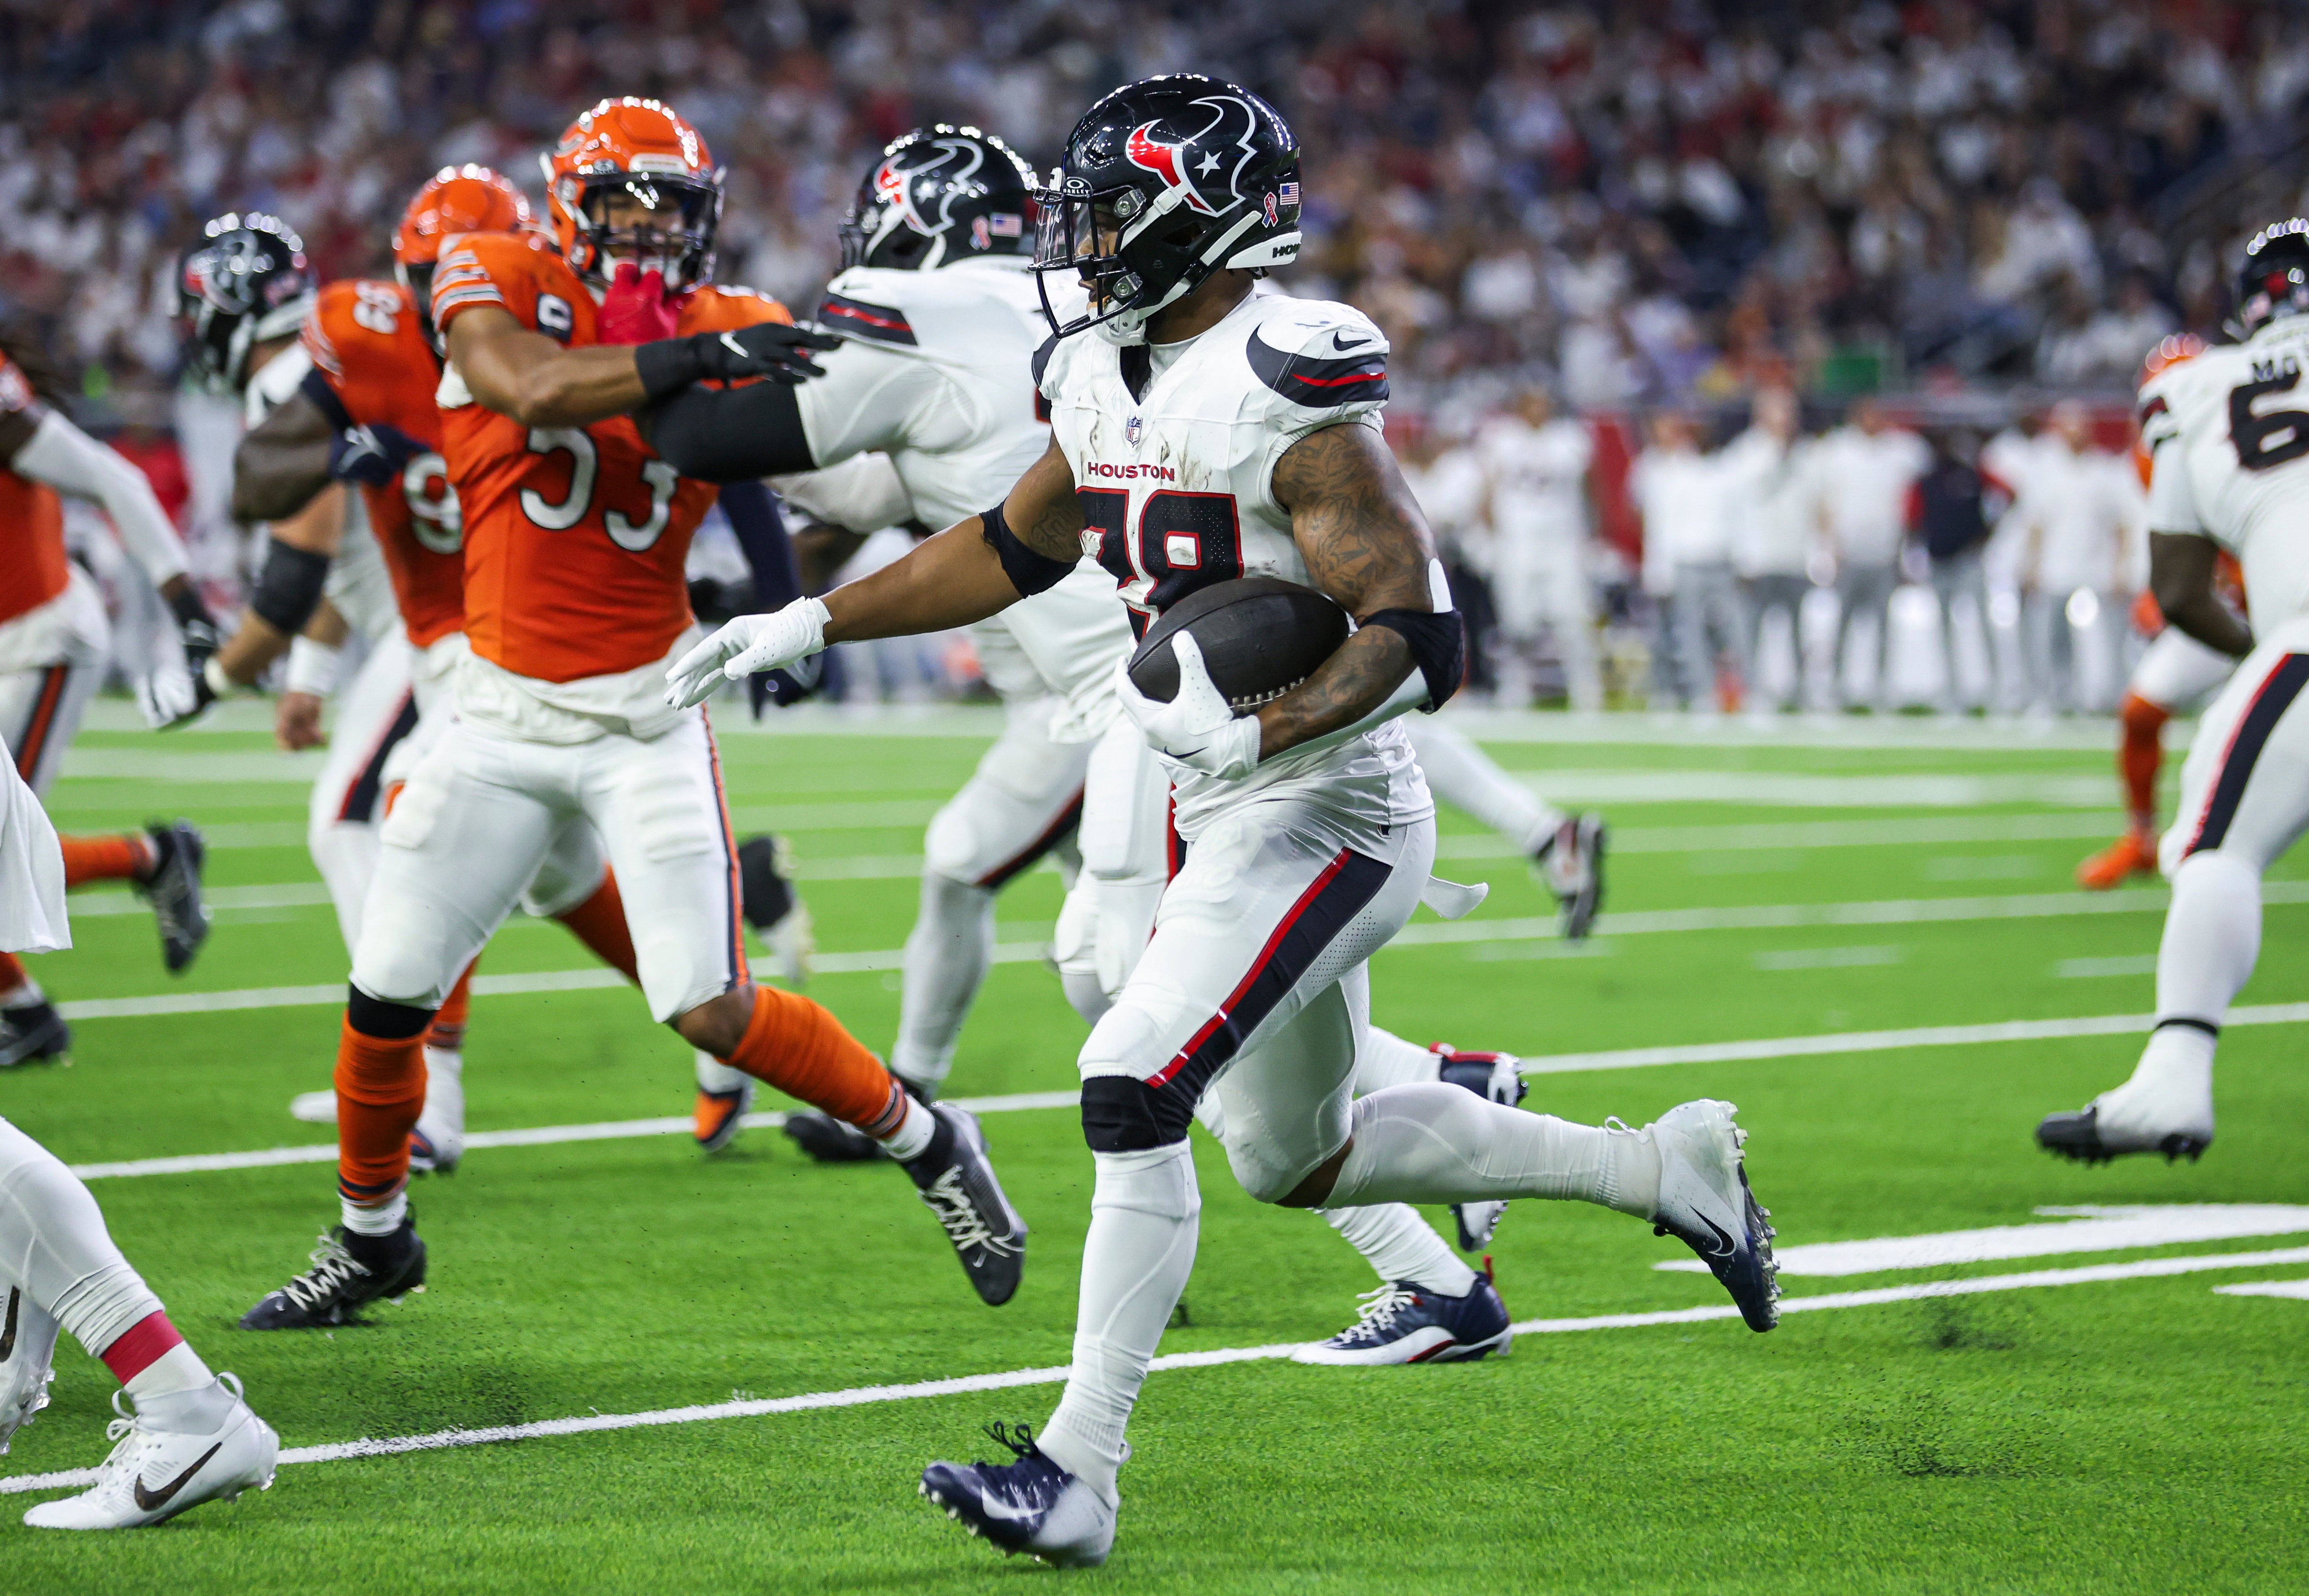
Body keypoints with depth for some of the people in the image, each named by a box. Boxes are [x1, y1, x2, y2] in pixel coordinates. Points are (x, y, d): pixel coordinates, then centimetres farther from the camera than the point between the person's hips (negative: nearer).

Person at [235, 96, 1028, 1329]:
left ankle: (928, 1145, 12)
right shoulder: (495, 282, -6)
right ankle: (370, 1241, 27)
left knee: (710, 1009, -10)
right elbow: (533, 390, -26)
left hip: (646, 716, -1)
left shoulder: (728, 328, 0)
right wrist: (692, 357, -34)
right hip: (503, 715, 1)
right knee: (386, 1000, 4)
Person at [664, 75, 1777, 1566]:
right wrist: (807, 625, 19)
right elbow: (1014, 547, 22)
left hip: (1326, 813, -10)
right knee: (1299, 1155, 18)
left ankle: (1076, 1474, -15)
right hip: (1229, 820, 10)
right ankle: (1662, 1167, 31)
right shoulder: (1111, 378, 6)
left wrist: (1256, 729, -37)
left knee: (1133, 1088, -18)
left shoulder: (1291, 395, -21)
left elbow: (1423, 638, -24)